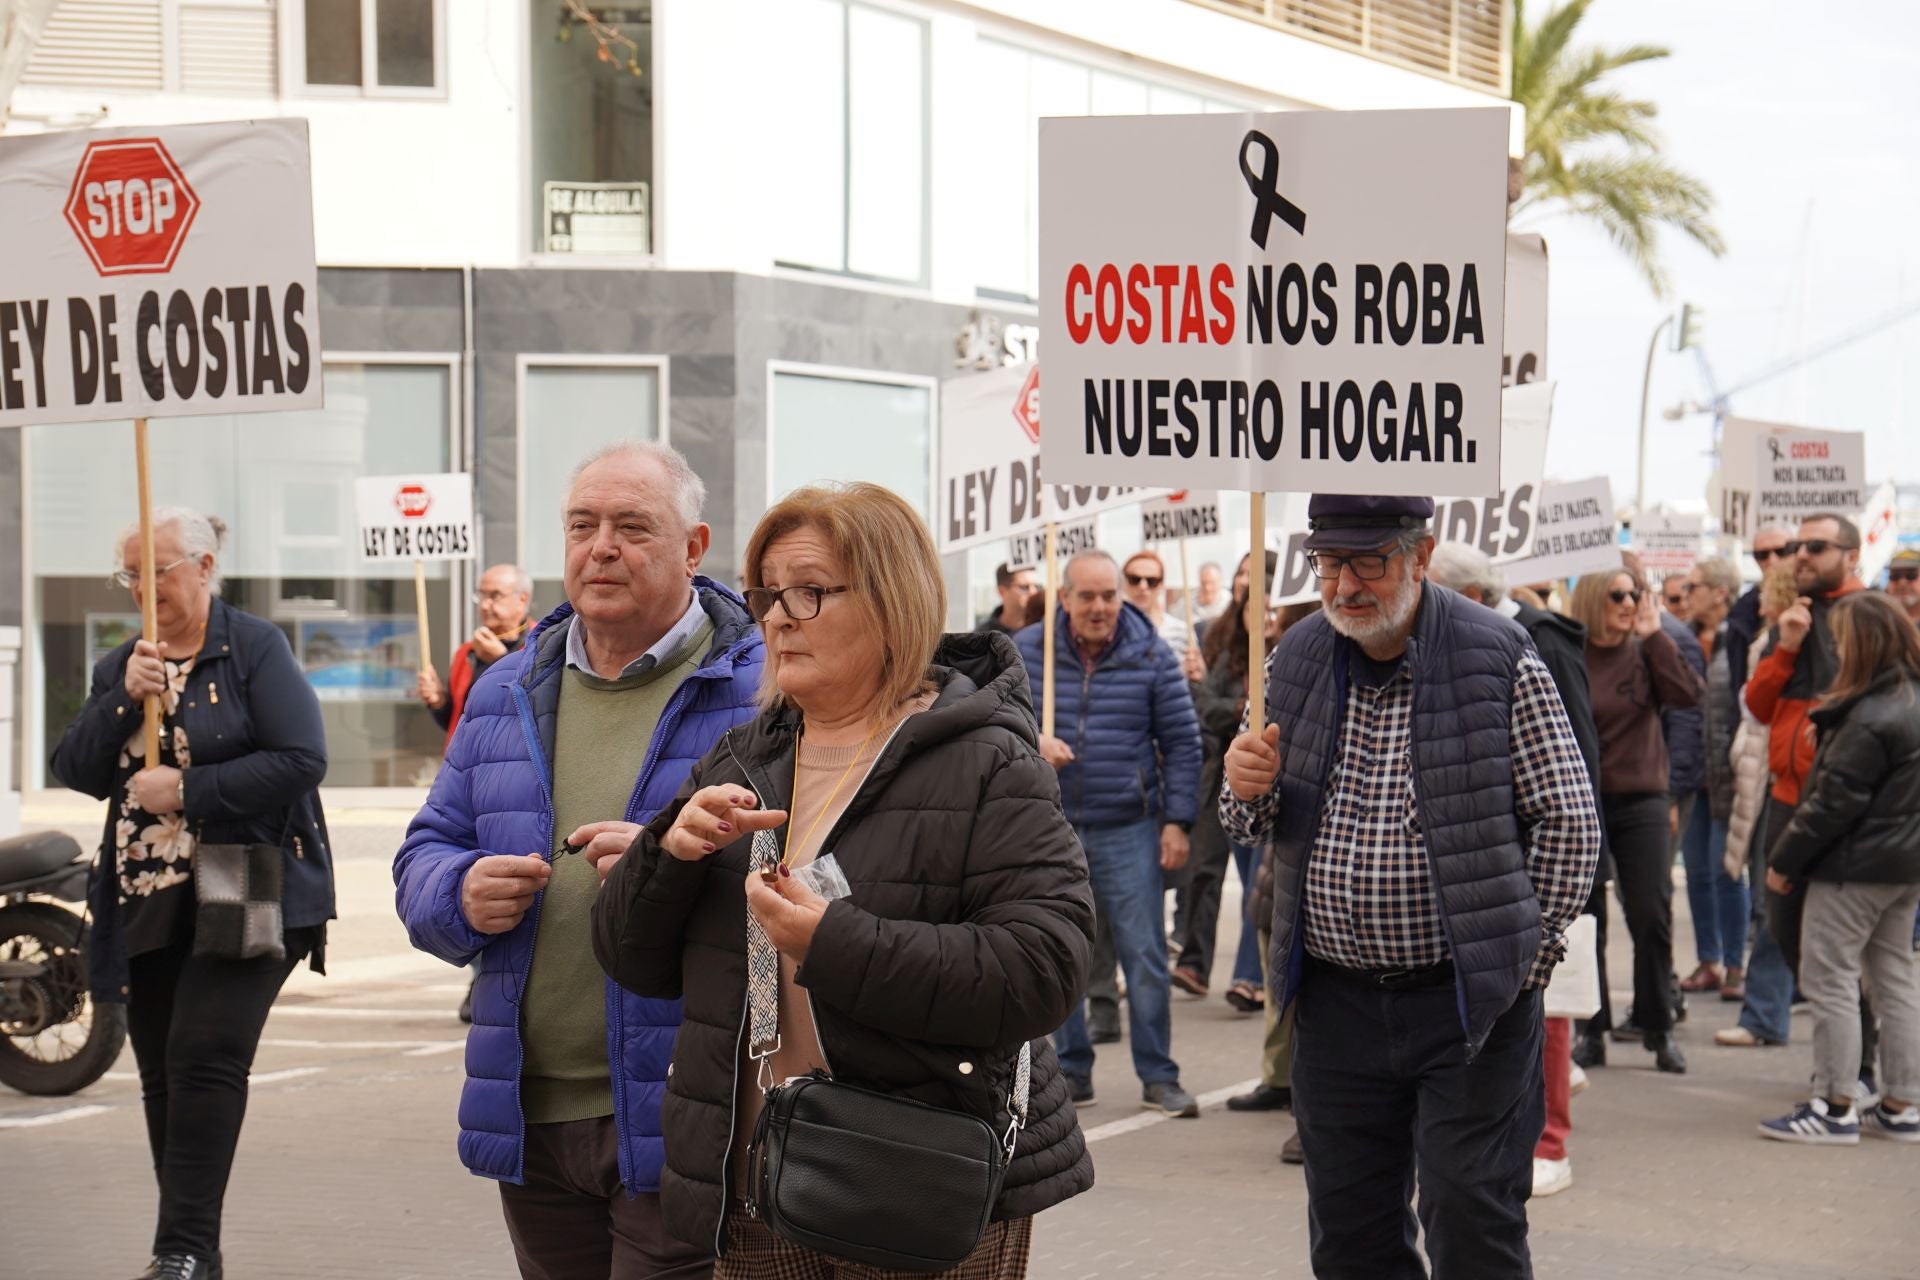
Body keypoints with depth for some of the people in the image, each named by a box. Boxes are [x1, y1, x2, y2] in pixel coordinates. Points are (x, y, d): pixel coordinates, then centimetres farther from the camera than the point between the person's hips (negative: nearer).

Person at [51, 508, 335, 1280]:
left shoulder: (254, 649, -5)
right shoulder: (121, 665, 14)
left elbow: (302, 760, -16)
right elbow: (74, 770, 3)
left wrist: (186, 790, -16)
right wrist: (124, 698, -12)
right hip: (146, 901, 6)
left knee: (205, 1057, -18)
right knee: (163, 1076, 9)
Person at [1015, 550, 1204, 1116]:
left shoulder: (1151, 655, -1)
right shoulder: (1027, 651, 1)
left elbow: (1182, 741, 3)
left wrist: (1177, 820, -3)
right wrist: (1032, 741, -17)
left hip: (1129, 830, -2)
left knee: (1145, 956, -2)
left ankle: (1158, 1075, 6)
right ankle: (1071, 1071, 18)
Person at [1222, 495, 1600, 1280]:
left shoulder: (1500, 660, -8)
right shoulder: (1294, 662, 6)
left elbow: (1570, 826, -6)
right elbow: (1253, 827, 16)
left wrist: (1522, 958, -8)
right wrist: (1249, 790, -7)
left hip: (1466, 1001, -4)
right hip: (1334, 1001, 5)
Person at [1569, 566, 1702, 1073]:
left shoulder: (1645, 652, 2)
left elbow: (1688, 693, -14)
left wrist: (1653, 635, -12)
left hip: (1640, 801, 1)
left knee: (1652, 916, -2)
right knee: (1585, 919, 5)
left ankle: (1658, 1030, 9)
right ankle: (1591, 1031, 13)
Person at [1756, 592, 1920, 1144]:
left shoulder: (1869, 721, -21)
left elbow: (1834, 802, -20)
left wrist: (1783, 859, -12)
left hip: (1856, 867, -10)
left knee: (1829, 979, -2)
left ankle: (1834, 1107, 1)